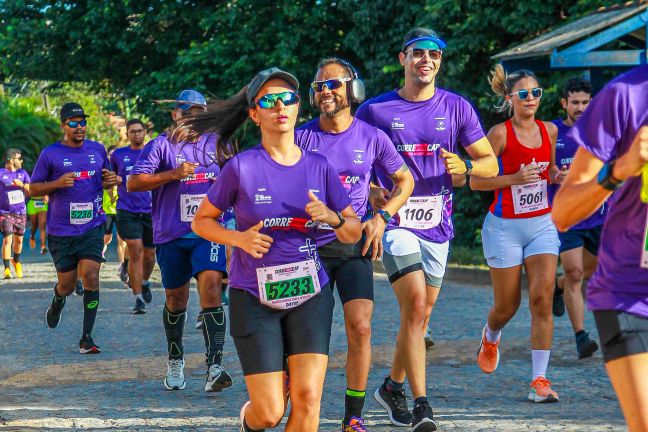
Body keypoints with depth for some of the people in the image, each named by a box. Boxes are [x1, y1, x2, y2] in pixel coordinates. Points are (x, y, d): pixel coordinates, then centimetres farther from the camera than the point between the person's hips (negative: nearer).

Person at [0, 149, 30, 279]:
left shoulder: (22, 173, 7)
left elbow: (31, 190, 4)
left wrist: (22, 185, -13)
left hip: (21, 212, 4)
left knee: (19, 239, 14)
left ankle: (16, 261, 40)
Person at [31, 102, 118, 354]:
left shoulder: (98, 150, 7)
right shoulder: (50, 154, -3)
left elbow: (104, 182, 21)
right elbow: (34, 189, 1)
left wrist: (110, 181, -3)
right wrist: (57, 184, -17)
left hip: (92, 227, 2)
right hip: (61, 231, -1)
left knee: (91, 276, -13)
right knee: (67, 284, 5)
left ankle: (86, 338, -7)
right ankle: (57, 301, 44)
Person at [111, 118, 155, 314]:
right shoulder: (118, 154, 7)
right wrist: (113, 180, -1)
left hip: (151, 210, 1)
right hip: (127, 211, -1)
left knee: (149, 254, 9)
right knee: (135, 252, -12)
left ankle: (144, 283, 41)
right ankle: (138, 299, -10)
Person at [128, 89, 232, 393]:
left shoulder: (216, 143, 10)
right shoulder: (161, 146, -1)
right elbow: (133, 183, -11)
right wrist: (173, 174, -18)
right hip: (171, 235, -1)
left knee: (211, 288, -18)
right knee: (176, 300, 11)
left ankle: (214, 368, -25)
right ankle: (175, 361, 34)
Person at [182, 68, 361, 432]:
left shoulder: (318, 166, 2)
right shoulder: (242, 167, -7)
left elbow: (353, 233, 8)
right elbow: (202, 221, 2)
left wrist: (332, 218, -14)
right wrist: (239, 239, -16)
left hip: (310, 295, 2)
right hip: (255, 296, -2)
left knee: (308, 398, -12)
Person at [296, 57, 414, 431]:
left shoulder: (372, 138, -1)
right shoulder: (302, 138, -2)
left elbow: (405, 180, 12)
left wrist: (382, 218, -1)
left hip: (355, 246, 0)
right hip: (310, 246, 0)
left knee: (360, 328, -12)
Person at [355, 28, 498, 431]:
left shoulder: (457, 107, 4)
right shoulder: (375, 110, 0)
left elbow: (491, 163, 5)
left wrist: (465, 167, -17)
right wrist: (371, 192, -12)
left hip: (438, 225, 3)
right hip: (395, 220, -3)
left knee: (420, 315, 13)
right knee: (415, 304, -19)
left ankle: (393, 386, 35)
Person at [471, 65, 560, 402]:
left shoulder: (549, 130, 6)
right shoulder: (500, 133, -10)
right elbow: (475, 182, -10)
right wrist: (515, 178, -22)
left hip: (542, 224, 3)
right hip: (504, 226, -3)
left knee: (543, 297, -12)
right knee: (507, 305, 7)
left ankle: (540, 380, -9)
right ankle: (490, 337, 44)